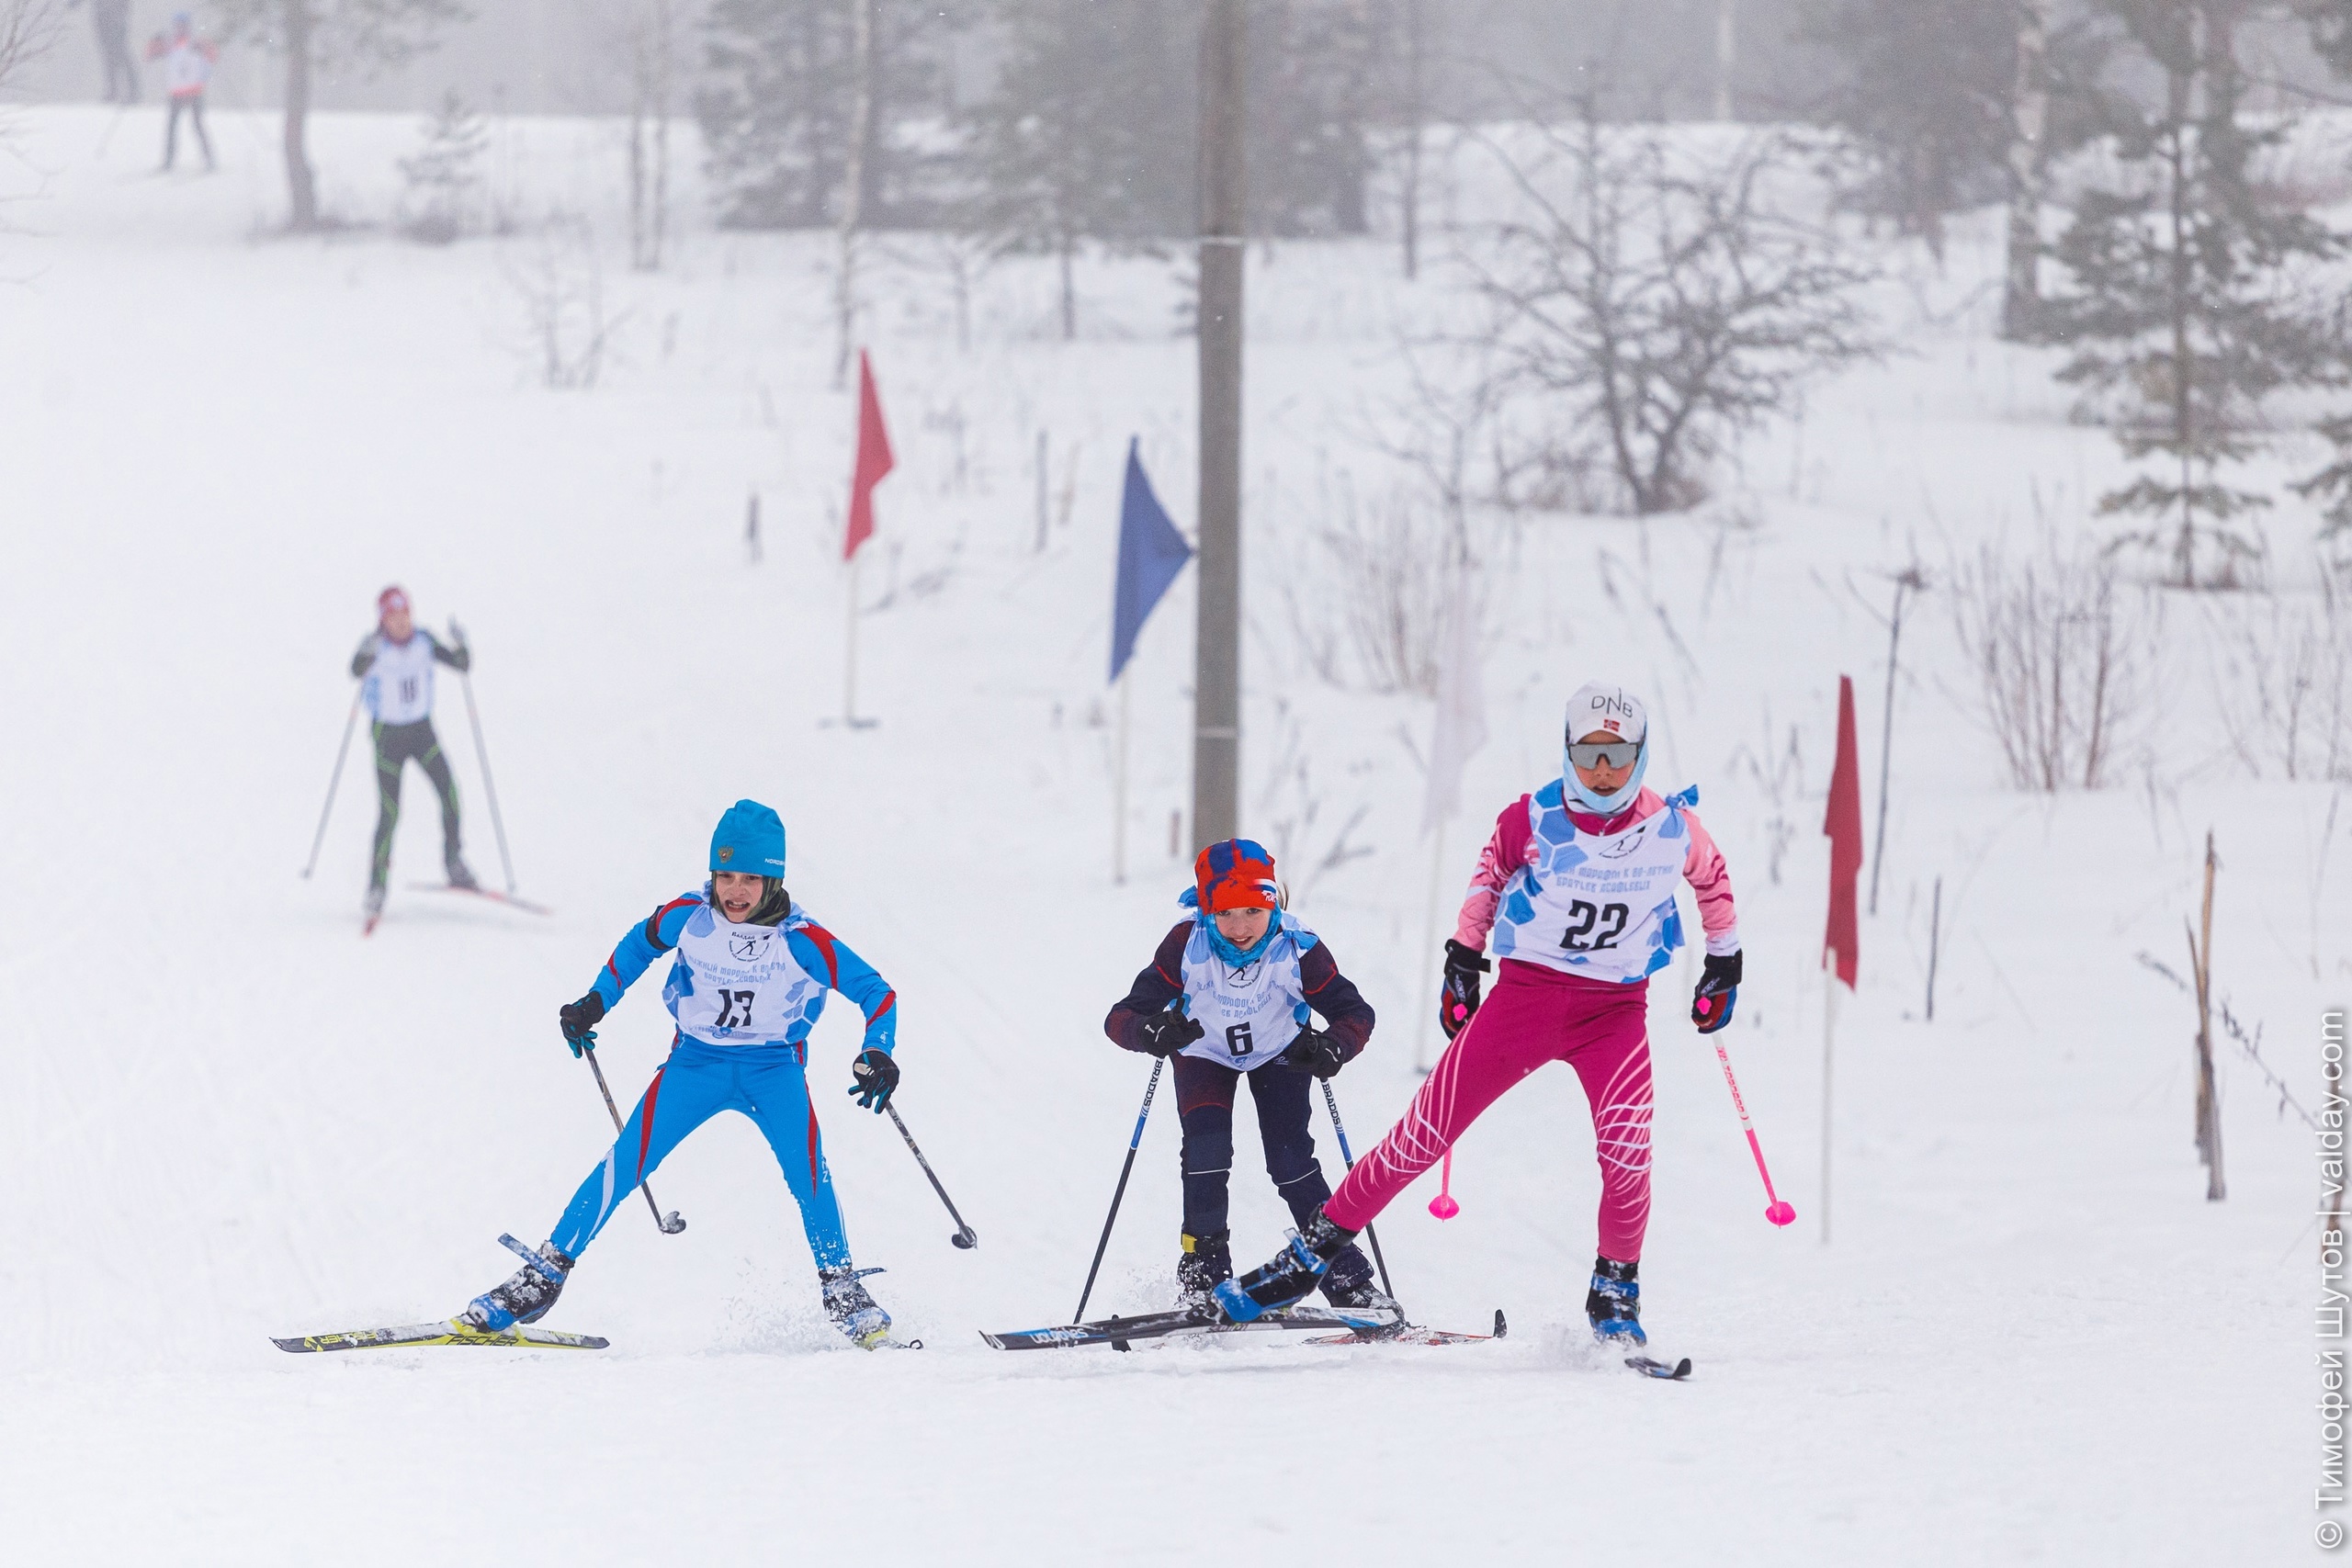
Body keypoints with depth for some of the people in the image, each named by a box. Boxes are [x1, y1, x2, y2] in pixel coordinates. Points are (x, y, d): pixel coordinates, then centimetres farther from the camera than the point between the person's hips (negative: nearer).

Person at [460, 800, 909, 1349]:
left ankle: (840, 1289, -6)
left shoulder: (803, 941, -19)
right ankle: (544, 1277, -4)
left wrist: (878, 1055, -26)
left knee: (806, 1166, -25)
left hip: (774, 1066, -2)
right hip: (696, 1059, 2)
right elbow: (639, 944, 10)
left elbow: (876, 993, -12)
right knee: (627, 1161, -12)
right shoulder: (688, 917, -12)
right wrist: (595, 1003, 4)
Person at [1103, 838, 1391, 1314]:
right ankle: (1204, 1271, -6)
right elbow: (1121, 1018, -31)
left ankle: (1347, 1277, -2)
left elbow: (1355, 1014, -22)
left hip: (1279, 1054, 0)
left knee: (1291, 1159, -12)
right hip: (1205, 1055, 0)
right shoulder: (1187, 945, -32)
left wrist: (1331, 1050, -44)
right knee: (1206, 1150, -20)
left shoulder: (1296, 950, -32)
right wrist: (1154, 1031, -55)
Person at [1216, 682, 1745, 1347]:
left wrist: (1724, 965, 21)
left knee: (1626, 1143, -24)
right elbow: (1491, 872, 14)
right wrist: (1463, 955, 14)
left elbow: (1713, 881, 15)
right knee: (1426, 1132, -4)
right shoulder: (1532, 819, -9)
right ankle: (1310, 1255, 4)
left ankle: (1615, 1293, -4)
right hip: (1526, 991, 0)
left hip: (1616, 1008, 0)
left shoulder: (1671, 827, -7)